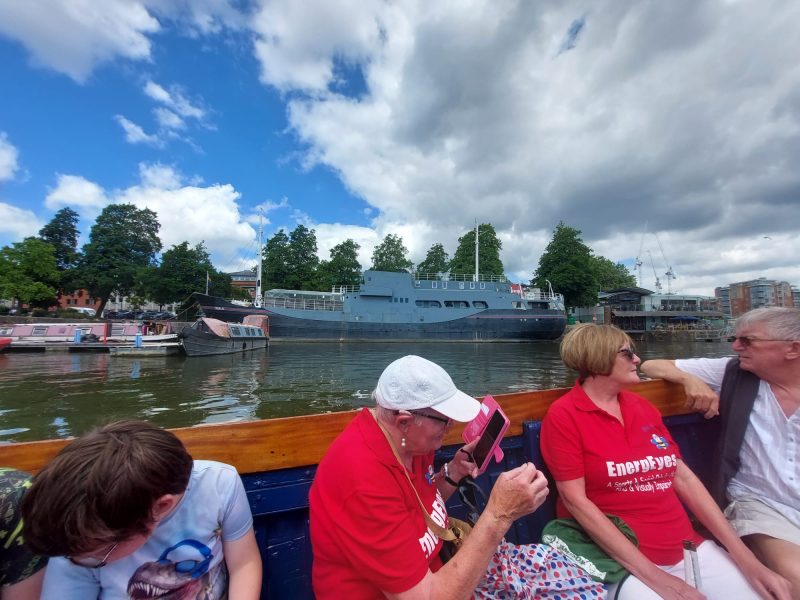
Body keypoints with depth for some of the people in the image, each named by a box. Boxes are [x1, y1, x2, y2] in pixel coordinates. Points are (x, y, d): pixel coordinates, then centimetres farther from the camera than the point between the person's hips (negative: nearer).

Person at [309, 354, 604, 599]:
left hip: (430, 570, 7)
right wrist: (499, 515, -34)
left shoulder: (408, 440, -8)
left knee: (543, 562, 1)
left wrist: (453, 472, -8)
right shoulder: (365, 479, -34)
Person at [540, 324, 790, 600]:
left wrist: (746, 559, 3)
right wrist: (651, 574, -16)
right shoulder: (564, 416, -14)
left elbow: (683, 477, 9)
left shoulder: (642, 407, 8)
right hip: (619, 560, -6)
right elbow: (575, 500, -16)